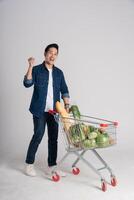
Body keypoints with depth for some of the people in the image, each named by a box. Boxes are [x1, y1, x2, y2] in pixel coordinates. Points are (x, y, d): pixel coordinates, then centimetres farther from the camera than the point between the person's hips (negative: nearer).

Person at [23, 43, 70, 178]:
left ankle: (52, 167, 16)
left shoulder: (59, 73, 11)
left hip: (54, 111, 4)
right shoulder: (36, 70, 0)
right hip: (40, 110, -4)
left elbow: (64, 90, 11)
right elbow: (27, 84, -14)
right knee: (38, 136, -5)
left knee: (53, 138, 5)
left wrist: (66, 104, -2)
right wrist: (30, 67, -21)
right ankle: (29, 165, 14)